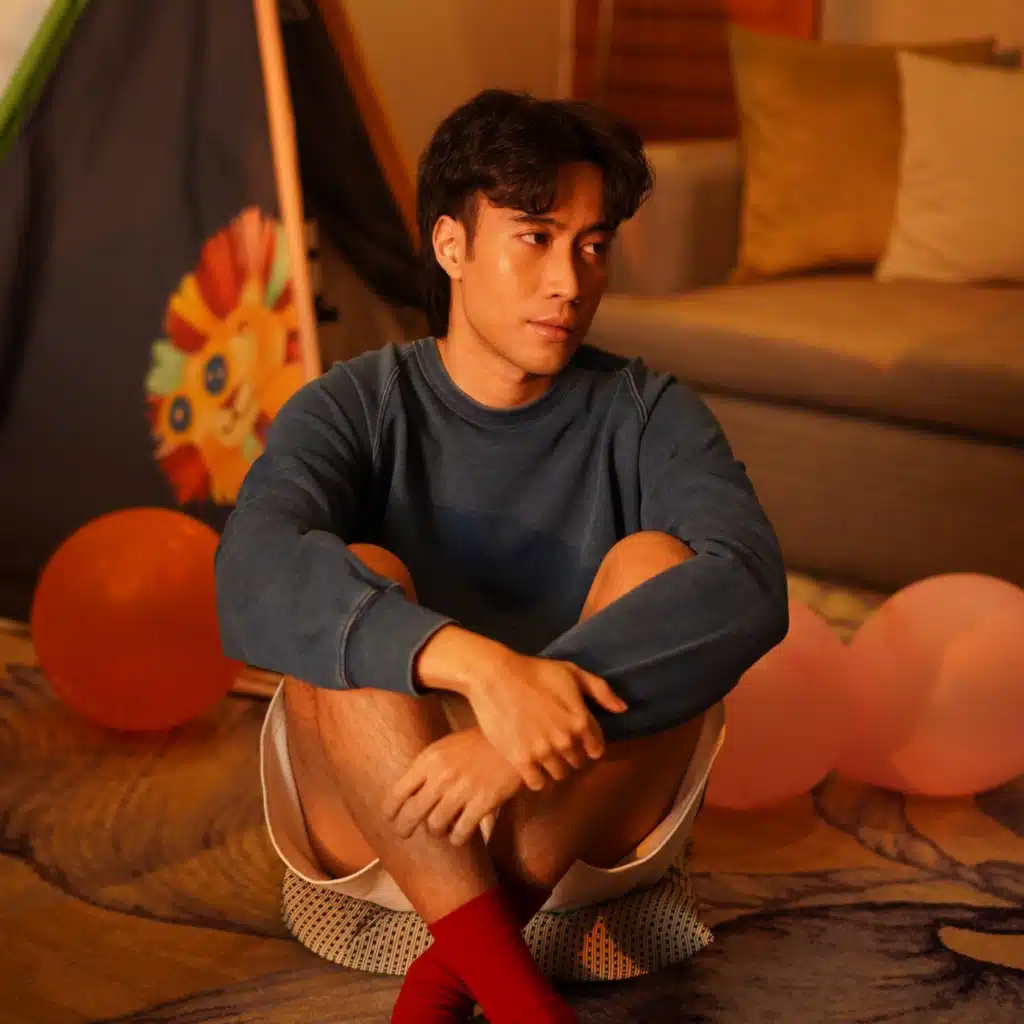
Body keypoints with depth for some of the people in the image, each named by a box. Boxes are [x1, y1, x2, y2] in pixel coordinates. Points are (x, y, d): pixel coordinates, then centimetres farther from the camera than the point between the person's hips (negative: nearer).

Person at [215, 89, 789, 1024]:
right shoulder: (356, 409, -6)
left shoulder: (646, 415, -4)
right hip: (379, 822, 0)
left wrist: (527, 734, -38)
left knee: (655, 561, -24)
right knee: (357, 579, -27)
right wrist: (481, 666, -44)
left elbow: (751, 586, -25)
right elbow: (256, 577, -28)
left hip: (585, 823, 1)